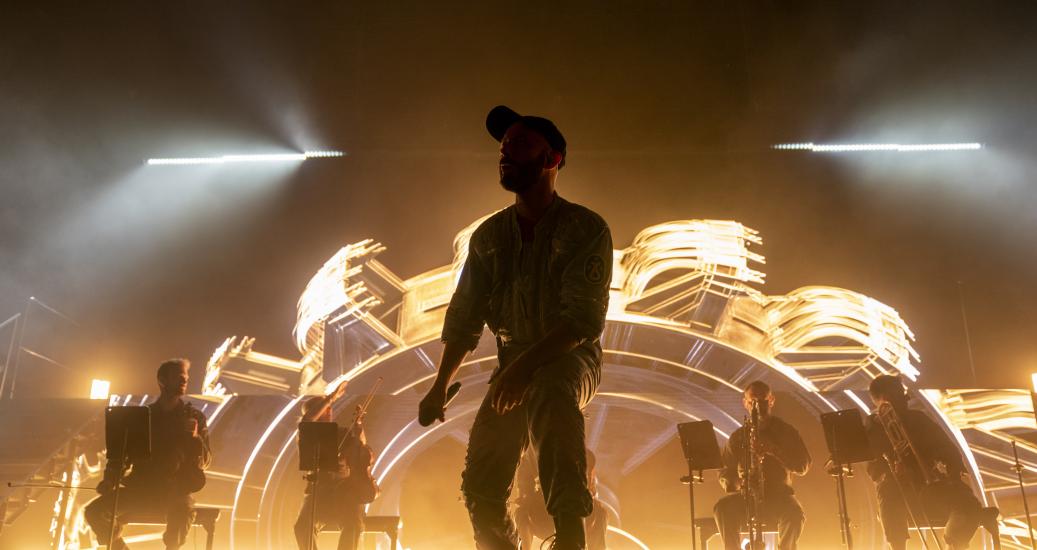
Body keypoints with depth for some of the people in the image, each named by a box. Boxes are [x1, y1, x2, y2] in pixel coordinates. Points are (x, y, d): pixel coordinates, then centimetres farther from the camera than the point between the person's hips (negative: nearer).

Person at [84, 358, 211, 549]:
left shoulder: (194, 417, 4)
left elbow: (204, 462, -2)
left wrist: (195, 438, -22)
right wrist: (109, 479, -6)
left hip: (175, 491, -3)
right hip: (140, 488, 3)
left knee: (183, 510, -37)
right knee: (95, 511, -18)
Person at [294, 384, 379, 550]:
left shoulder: (344, 434, 9)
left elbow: (367, 458, -4)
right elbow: (306, 421, -18)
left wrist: (360, 433, -19)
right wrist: (330, 398, -17)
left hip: (345, 494, 0)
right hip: (318, 494, 0)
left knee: (353, 525, -30)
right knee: (303, 526, -30)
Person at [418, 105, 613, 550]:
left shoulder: (585, 228, -11)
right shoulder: (489, 236, 5)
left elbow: (585, 319, -21)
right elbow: (464, 316, 9)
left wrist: (528, 363, -33)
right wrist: (441, 384, 2)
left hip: (570, 358, -5)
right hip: (513, 361, 5)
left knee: (550, 392, -40)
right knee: (480, 486, 0)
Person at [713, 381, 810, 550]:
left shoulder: (786, 431, 7)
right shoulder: (737, 437, 10)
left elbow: (803, 466, -6)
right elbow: (725, 474, 8)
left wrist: (774, 450, -23)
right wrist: (738, 482, -17)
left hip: (779, 495, -1)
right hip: (746, 497, 1)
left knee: (795, 515, -34)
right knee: (722, 508, -31)